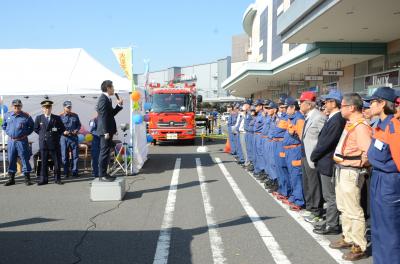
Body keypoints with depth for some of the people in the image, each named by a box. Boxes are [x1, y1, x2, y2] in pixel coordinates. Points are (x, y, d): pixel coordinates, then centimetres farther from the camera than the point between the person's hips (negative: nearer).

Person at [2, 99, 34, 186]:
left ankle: (27, 178, 8)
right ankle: (11, 179, 19)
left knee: (25, 159, 0)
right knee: (11, 160, 9)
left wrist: (26, 134, -3)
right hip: (11, 141, 3)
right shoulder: (7, 115, 6)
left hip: (22, 141, -3)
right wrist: (8, 133, 8)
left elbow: (32, 127, 6)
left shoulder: (26, 116, -4)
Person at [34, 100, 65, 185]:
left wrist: (57, 135, 3)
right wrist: (42, 134, 9)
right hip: (43, 143, 1)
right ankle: (43, 179, 12)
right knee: (44, 162, 4)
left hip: (54, 143, 0)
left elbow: (63, 129, 10)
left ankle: (57, 179, 12)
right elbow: (36, 129, 17)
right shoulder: (39, 118, 6)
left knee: (57, 162, 2)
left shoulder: (57, 118, 3)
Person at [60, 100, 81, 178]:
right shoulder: (60, 117, 2)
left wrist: (77, 130, -4)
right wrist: (63, 132, -13)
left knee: (75, 155, 2)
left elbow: (79, 125, 16)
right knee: (64, 156, 2)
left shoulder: (75, 116, 10)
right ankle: (66, 172, 11)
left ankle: (75, 172, 10)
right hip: (64, 138, -2)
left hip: (74, 137, 2)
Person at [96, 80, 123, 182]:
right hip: (105, 131, -10)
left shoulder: (107, 99, 16)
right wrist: (106, 132, -23)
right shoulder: (103, 99, -14)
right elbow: (103, 116, -20)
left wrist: (119, 105, 10)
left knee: (106, 152, 14)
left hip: (108, 130, 10)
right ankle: (102, 175, -2)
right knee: (104, 152, -6)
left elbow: (111, 113, 22)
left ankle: (103, 173, 21)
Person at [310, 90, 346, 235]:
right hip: (326, 163, 10)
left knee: (331, 196, 1)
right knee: (329, 195, 17)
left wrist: (314, 156, -8)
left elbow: (326, 142, -21)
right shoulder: (333, 118, 9)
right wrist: (316, 156, 10)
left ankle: (332, 226, 11)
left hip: (328, 163, -10)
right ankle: (330, 222, 28)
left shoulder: (337, 120, -20)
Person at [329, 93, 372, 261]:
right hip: (342, 170, 10)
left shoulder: (361, 126, -20)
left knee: (354, 211, -2)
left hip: (351, 173, -10)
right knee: (344, 208, 21)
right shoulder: (350, 123, 11)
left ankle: (359, 247, 9)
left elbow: (368, 151, -28)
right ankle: (348, 238, 35)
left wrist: (359, 164, -14)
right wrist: (340, 162, 11)